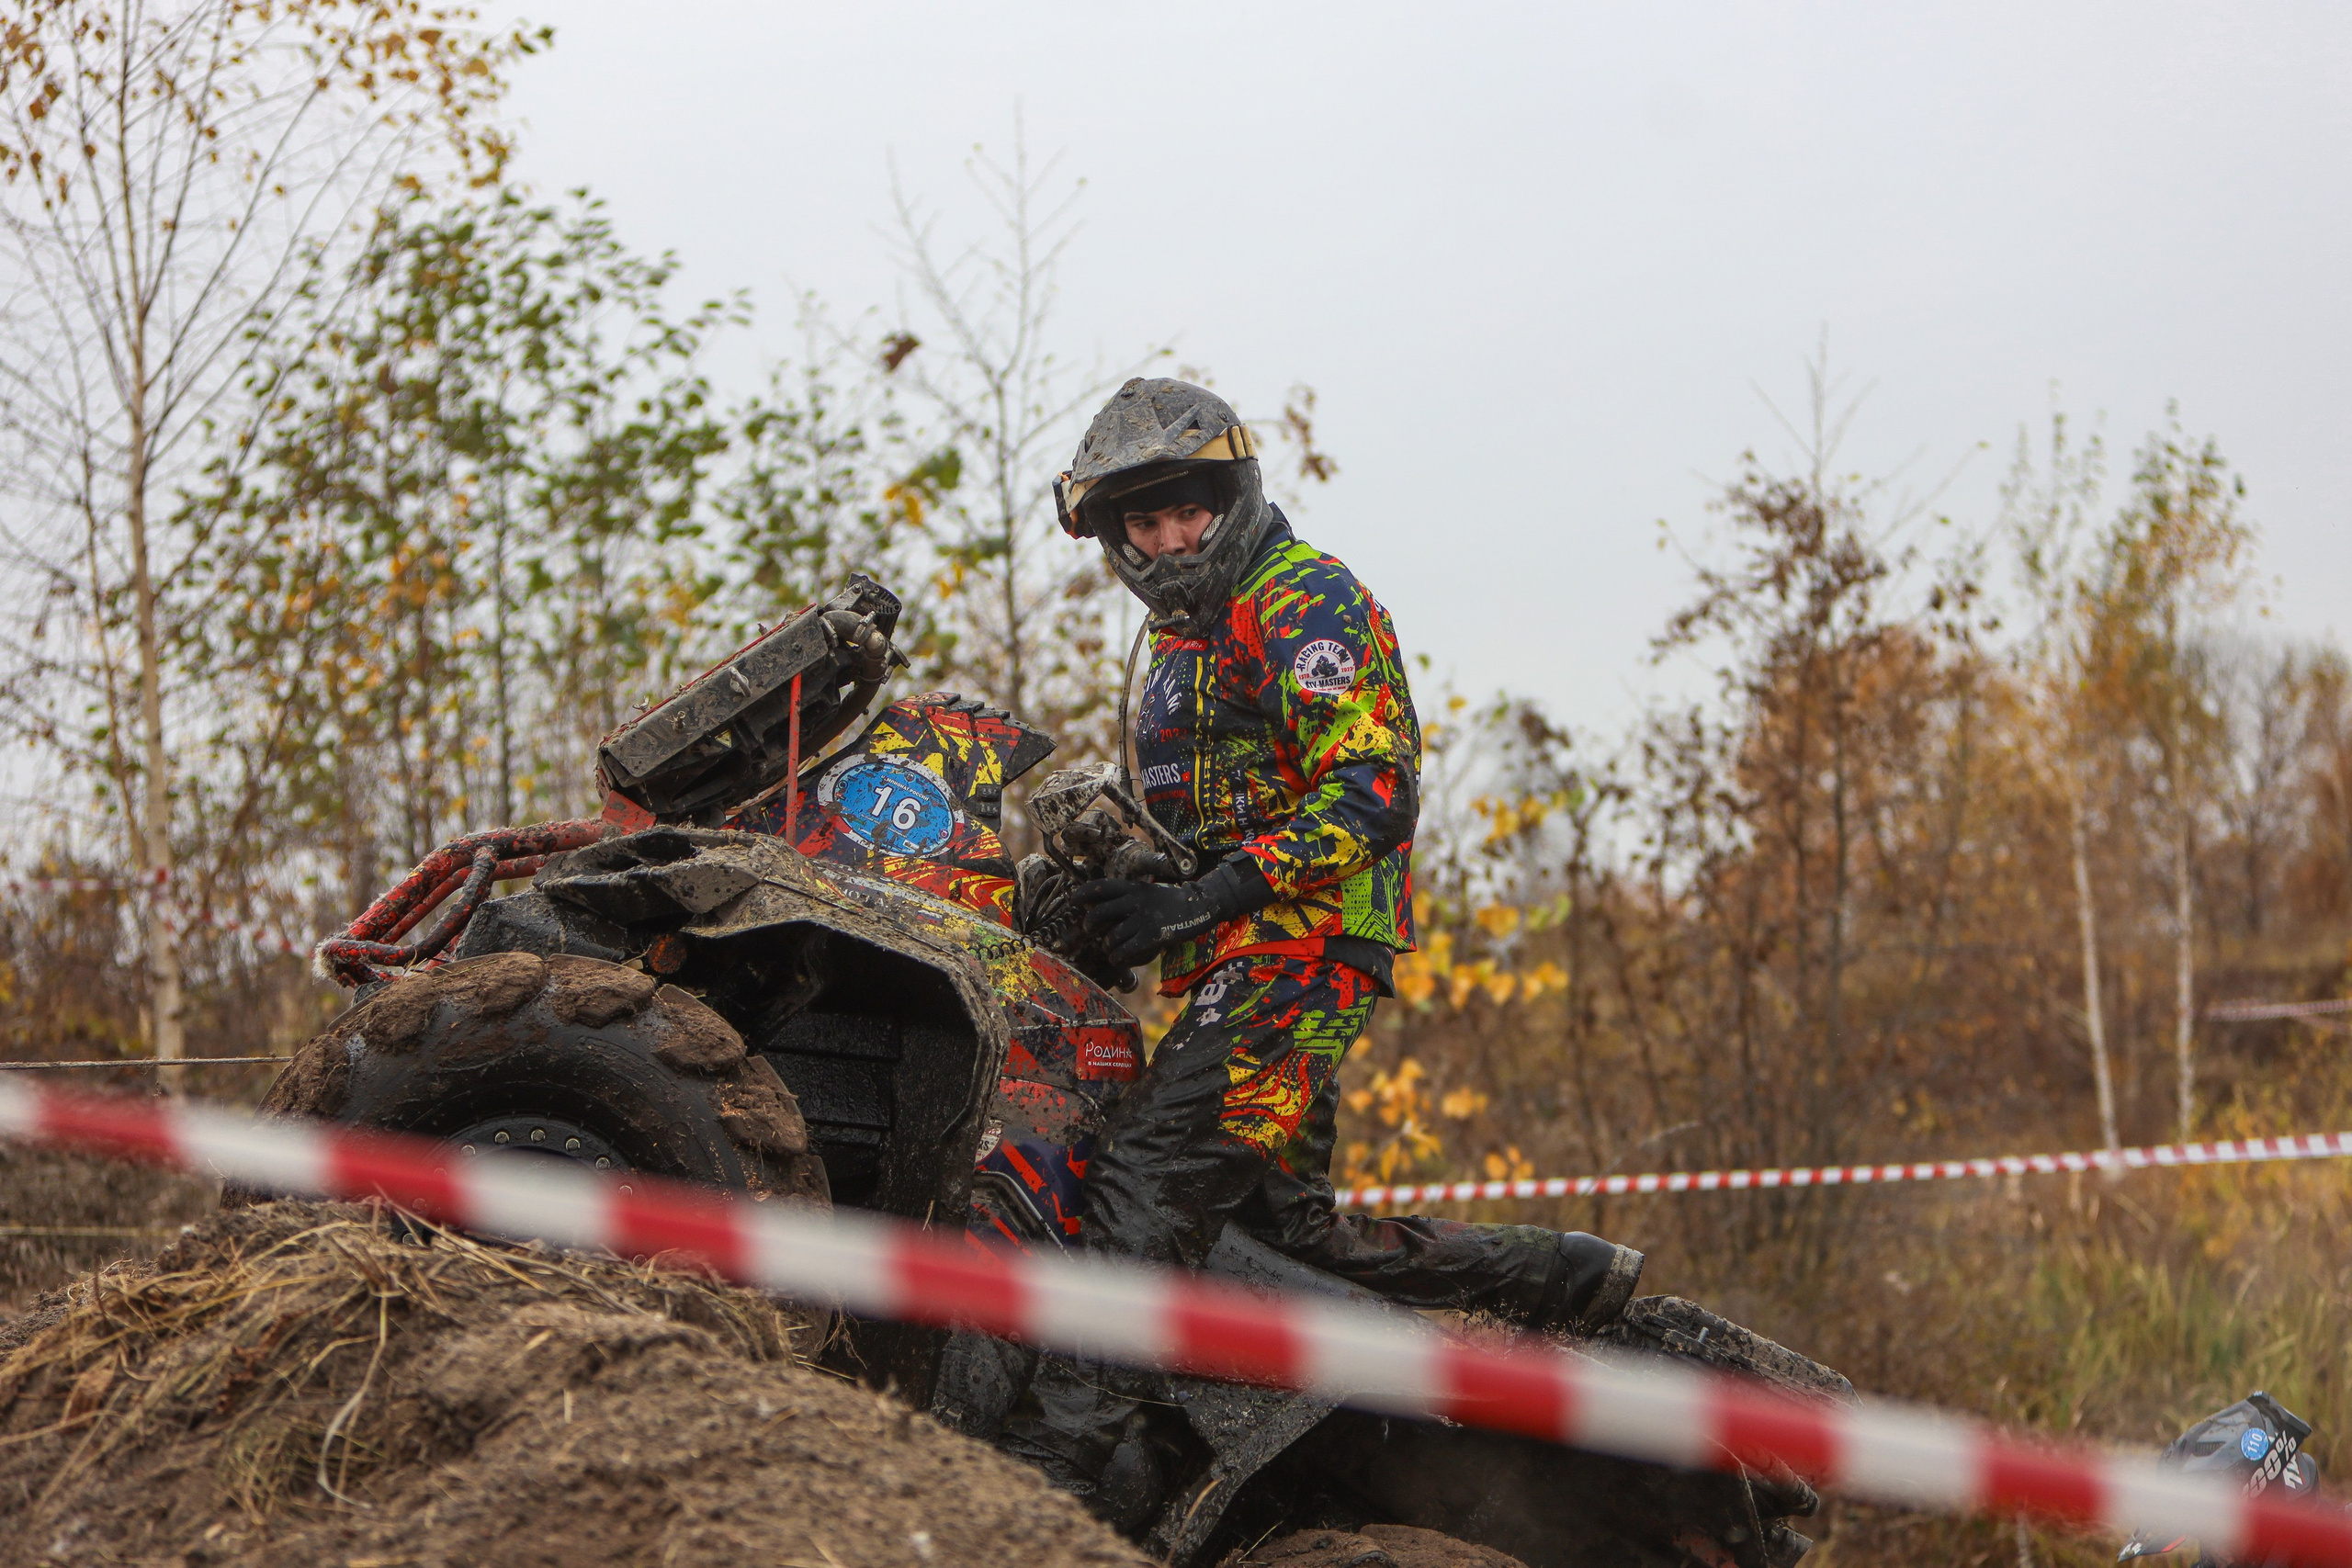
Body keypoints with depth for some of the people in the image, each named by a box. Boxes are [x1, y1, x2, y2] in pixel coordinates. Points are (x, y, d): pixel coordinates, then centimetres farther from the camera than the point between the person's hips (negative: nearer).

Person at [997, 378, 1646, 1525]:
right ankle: (1553, 1276, 14)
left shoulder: (1308, 600, -4)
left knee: (1147, 1172, -22)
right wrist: (1111, 871, 15)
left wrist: (1201, 902, -22)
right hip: (1226, 965, 10)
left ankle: (1067, 1446, -29)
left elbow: (1374, 791, -18)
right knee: (1285, 1224, 6)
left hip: (1302, 949, -10)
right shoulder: (1179, 644, 26)